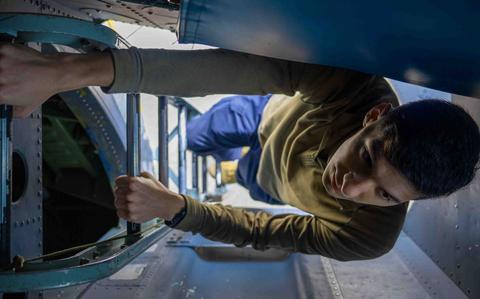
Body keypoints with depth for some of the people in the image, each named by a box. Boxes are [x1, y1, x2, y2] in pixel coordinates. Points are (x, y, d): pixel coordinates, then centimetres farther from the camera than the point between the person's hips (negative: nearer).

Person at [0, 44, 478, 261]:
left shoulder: (371, 236, -44)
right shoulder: (355, 82, -45)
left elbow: (258, 233, -32)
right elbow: (227, 68, -57)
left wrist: (173, 207, -46)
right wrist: (68, 72, -66)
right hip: (274, 113, 0)